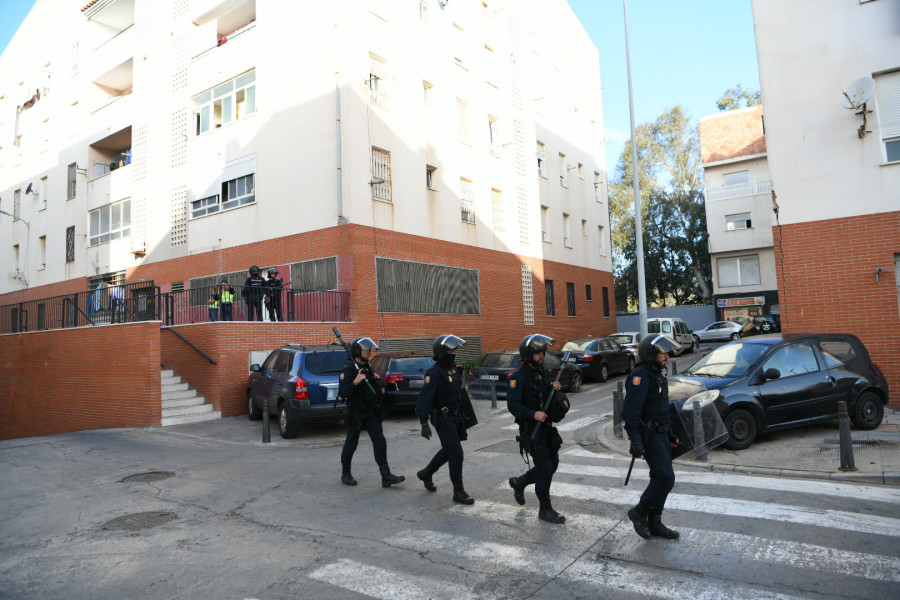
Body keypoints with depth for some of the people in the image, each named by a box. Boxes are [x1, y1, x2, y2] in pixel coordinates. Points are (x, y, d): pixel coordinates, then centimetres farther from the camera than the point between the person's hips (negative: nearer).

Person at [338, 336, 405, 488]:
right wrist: (355, 382, -31)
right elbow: (342, 393, -20)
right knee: (351, 443, 6)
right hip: (356, 413, -6)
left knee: (380, 441, -3)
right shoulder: (348, 370, -11)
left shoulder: (368, 368, 13)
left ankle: (386, 476, -3)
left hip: (371, 412, 6)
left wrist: (378, 381, 3)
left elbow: (381, 388, 23)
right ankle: (345, 474, 25)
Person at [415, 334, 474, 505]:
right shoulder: (434, 373, -19)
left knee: (449, 450, 19)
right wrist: (424, 424, -25)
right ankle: (458, 492, 3)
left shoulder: (452, 368, 9)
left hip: (455, 416, 9)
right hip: (443, 418, -9)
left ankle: (426, 473, 39)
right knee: (455, 452, -8)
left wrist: (462, 415, 23)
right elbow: (424, 399, -22)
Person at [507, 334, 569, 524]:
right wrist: (533, 414, -31)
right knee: (545, 467, -3)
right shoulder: (519, 376, -16)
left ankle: (519, 482, 34)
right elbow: (513, 404, -21)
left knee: (552, 463, 14)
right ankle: (545, 510, 13)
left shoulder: (541, 371, 10)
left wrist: (555, 389, -4)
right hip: (531, 428, -8)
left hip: (546, 425, 8)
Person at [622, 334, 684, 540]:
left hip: (661, 434, 10)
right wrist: (635, 440, -28)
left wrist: (670, 434, 23)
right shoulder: (640, 376, -18)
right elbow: (630, 411, -24)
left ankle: (654, 522, 23)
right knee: (665, 478, -11)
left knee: (661, 479, 12)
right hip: (649, 436, -10)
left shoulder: (657, 375, 15)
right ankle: (639, 513, 6)